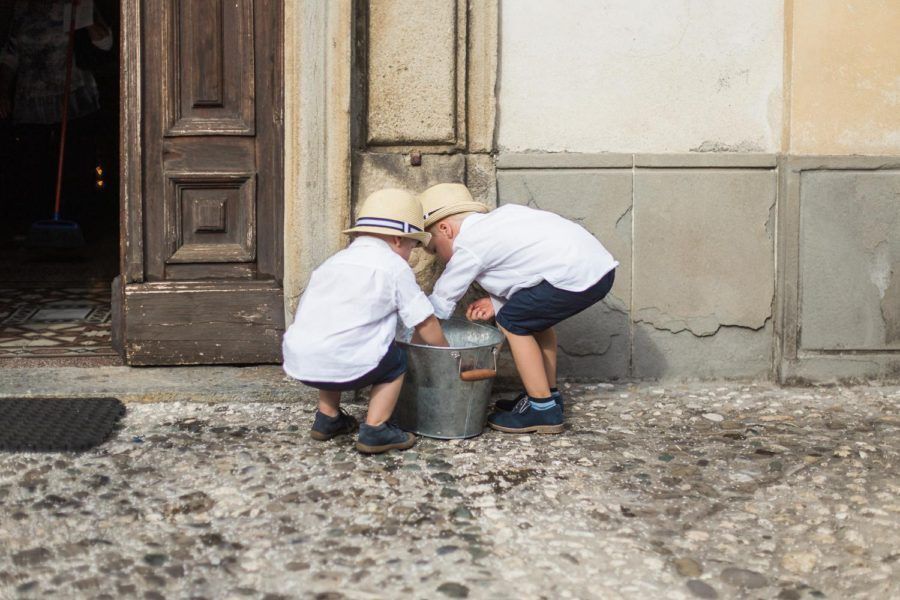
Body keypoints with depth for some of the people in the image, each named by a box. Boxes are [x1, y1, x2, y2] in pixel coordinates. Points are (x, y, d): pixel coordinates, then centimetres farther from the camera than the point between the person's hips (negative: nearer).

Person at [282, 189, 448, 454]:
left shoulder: (334, 261, 24)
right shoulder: (394, 266, 6)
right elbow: (426, 325, 6)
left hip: (297, 362, 6)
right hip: (343, 366, -6)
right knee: (396, 360, 20)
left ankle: (327, 418, 37)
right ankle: (375, 431, 13)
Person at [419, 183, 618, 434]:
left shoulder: (469, 247, -3)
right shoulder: (498, 217, 21)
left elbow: (440, 303, 3)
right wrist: (497, 302, 11)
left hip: (577, 276, -10)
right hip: (601, 264, 10)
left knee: (512, 321, 1)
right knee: (533, 315, 25)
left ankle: (543, 408, 5)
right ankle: (549, 393, 33)